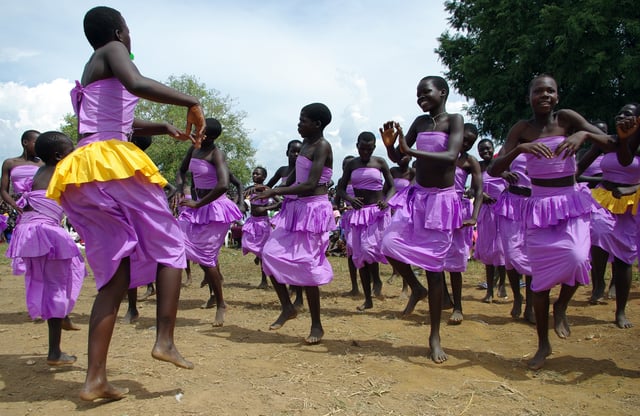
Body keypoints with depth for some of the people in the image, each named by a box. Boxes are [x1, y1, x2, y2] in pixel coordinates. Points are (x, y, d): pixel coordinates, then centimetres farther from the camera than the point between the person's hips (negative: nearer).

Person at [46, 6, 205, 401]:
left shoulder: (91, 70, 31)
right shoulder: (113, 52, 4)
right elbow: (136, 83, -19)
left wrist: (163, 127, 26)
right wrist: (191, 102, -10)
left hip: (83, 174, 8)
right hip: (112, 161, -8)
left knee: (116, 275, 5)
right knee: (169, 246, 5)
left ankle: (95, 379, 0)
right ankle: (165, 340, -4)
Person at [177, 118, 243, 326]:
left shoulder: (217, 154, -18)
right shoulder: (193, 149, 4)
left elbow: (223, 185, -31)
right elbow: (181, 171, 18)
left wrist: (197, 204, -24)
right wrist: (180, 190, -3)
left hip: (215, 207, -8)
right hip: (199, 206, 8)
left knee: (205, 256, -5)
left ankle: (220, 305, 11)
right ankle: (215, 275, 28)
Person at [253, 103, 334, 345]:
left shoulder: (322, 146, -12)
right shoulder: (305, 144, 15)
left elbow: (310, 184, -22)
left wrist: (275, 192, -22)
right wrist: (271, 191, 8)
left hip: (313, 208, -9)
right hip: (295, 207, 9)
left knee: (305, 264, -7)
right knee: (271, 253, 2)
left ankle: (317, 325, 7)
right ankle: (287, 307, 17)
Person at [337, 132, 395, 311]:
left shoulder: (380, 162, 1)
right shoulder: (351, 165, 6)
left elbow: (392, 186, 3)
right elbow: (340, 188, 8)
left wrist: (386, 201, -17)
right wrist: (350, 199, -13)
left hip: (378, 211, -3)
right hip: (359, 212, 3)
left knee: (369, 248, -22)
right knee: (360, 255, 3)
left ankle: (376, 280, 10)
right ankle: (368, 299, 13)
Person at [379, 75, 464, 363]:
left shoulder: (454, 120, -5)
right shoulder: (420, 122, 10)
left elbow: (450, 157, -22)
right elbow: (396, 158, 10)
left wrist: (411, 151, -30)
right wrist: (390, 144, -12)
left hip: (441, 200, -5)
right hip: (416, 196, 5)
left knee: (433, 266, -1)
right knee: (390, 243, -17)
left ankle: (435, 336, 13)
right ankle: (416, 289, 14)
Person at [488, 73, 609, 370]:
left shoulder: (567, 118, -1)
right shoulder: (522, 130, -2)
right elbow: (494, 170, -10)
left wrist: (583, 134, -28)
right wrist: (520, 148, -27)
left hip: (572, 202, 0)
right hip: (539, 206, 0)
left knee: (577, 258, -25)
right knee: (541, 276, 2)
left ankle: (561, 306, 9)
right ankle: (543, 344, 19)